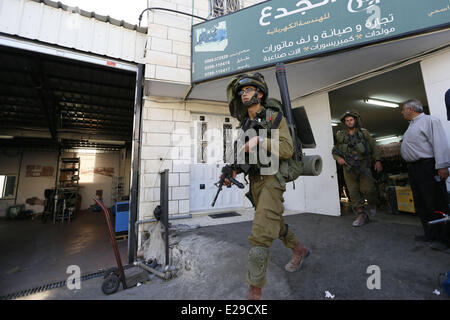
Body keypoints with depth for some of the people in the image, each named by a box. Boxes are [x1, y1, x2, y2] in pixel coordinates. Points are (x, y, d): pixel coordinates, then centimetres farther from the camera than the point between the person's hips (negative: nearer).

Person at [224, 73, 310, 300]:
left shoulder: (275, 118, -5)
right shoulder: (244, 124, 13)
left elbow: (287, 150, -15)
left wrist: (261, 140, -25)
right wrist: (234, 171, 0)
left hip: (271, 180, -7)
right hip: (255, 181, 8)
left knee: (260, 234, -11)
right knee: (274, 223, 22)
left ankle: (255, 291, 6)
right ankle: (299, 250, 49)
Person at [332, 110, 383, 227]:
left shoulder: (364, 132, 9)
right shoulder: (339, 135, 8)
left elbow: (374, 147, 10)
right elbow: (334, 151, 9)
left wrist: (377, 160, 1)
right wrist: (338, 158, -10)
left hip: (363, 166, 0)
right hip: (348, 168, 1)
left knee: (368, 189, -9)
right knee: (353, 192, 0)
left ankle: (372, 204, 24)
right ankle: (361, 215, 9)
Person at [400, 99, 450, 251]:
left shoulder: (429, 120, -5)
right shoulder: (412, 125, 22)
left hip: (427, 167, -9)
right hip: (413, 169, 9)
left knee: (437, 204, -3)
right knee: (421, 204, 12)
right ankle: (430, 234, 22)